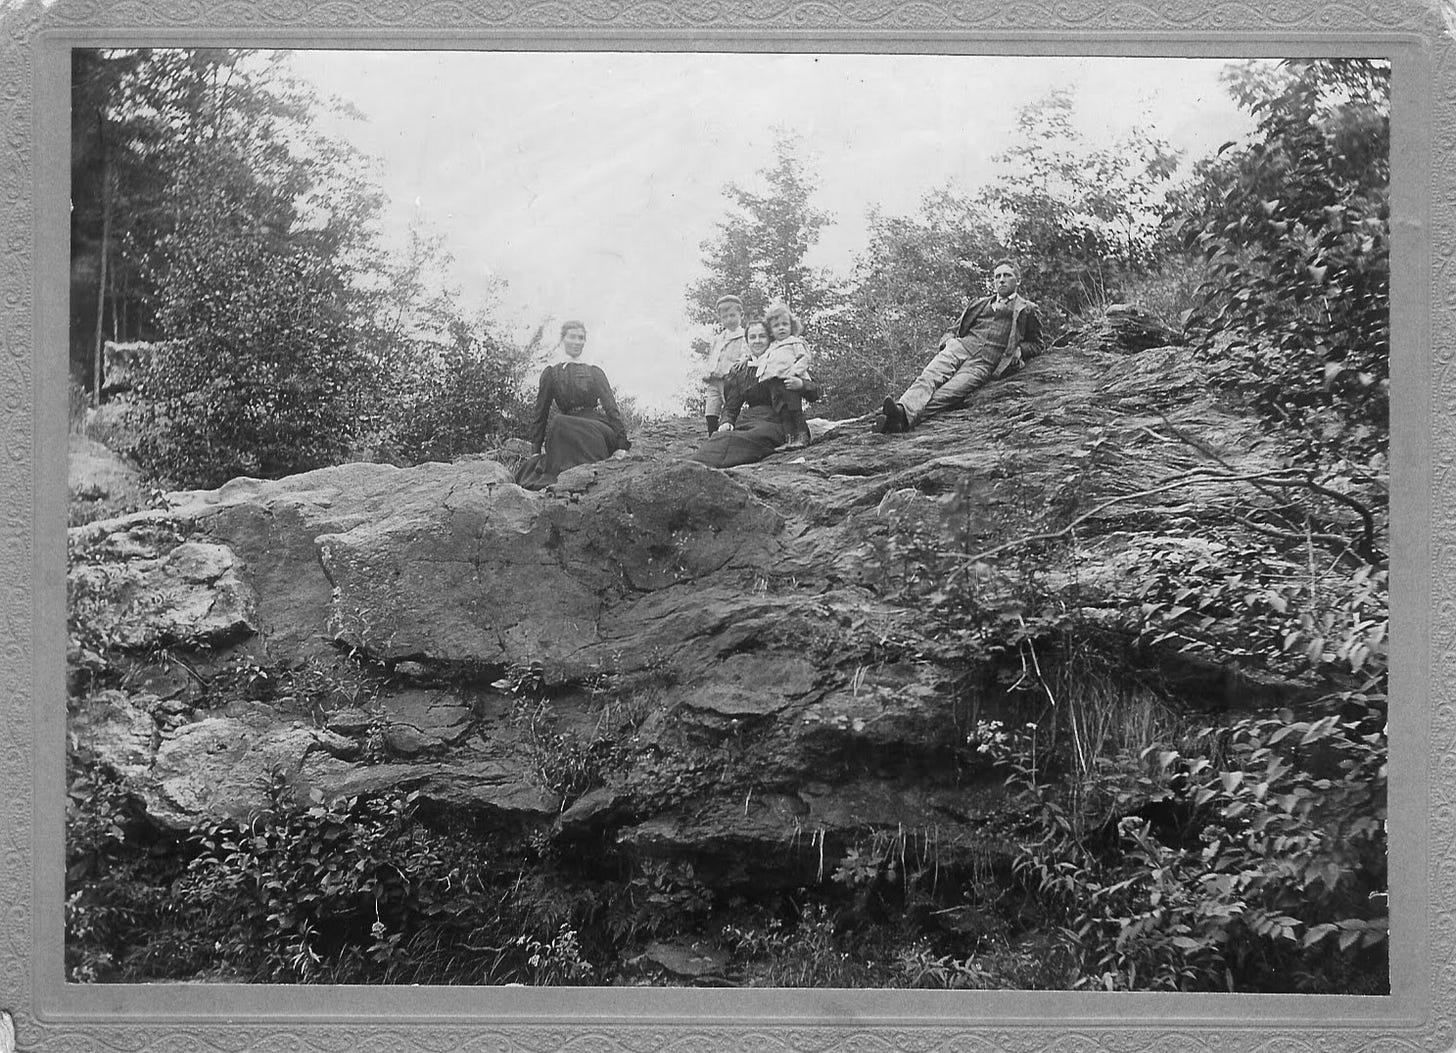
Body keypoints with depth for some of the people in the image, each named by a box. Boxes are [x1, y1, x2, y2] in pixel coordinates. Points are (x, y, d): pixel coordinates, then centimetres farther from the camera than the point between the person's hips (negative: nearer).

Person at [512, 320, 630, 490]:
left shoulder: (595, 372, 14)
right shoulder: (551, 373, 14)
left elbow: (611, 407, 6)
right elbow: (540, 412, 15)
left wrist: (622, 445, -6)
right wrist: (537, 449, 8)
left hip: (599, 428, -2)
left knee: (559, 423, -33)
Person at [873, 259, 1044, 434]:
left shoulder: (1027, 310, 21)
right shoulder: (980, 304, 32)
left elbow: (1036, 345, 20)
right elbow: (955, 329, 32)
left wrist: (1017, 350, -1)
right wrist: (949, 340, 8)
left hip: (986, 362, -4)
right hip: (961, 346, 4)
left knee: (946, 394, -31)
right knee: (930, 377, -30)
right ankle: (902, 408, -54)